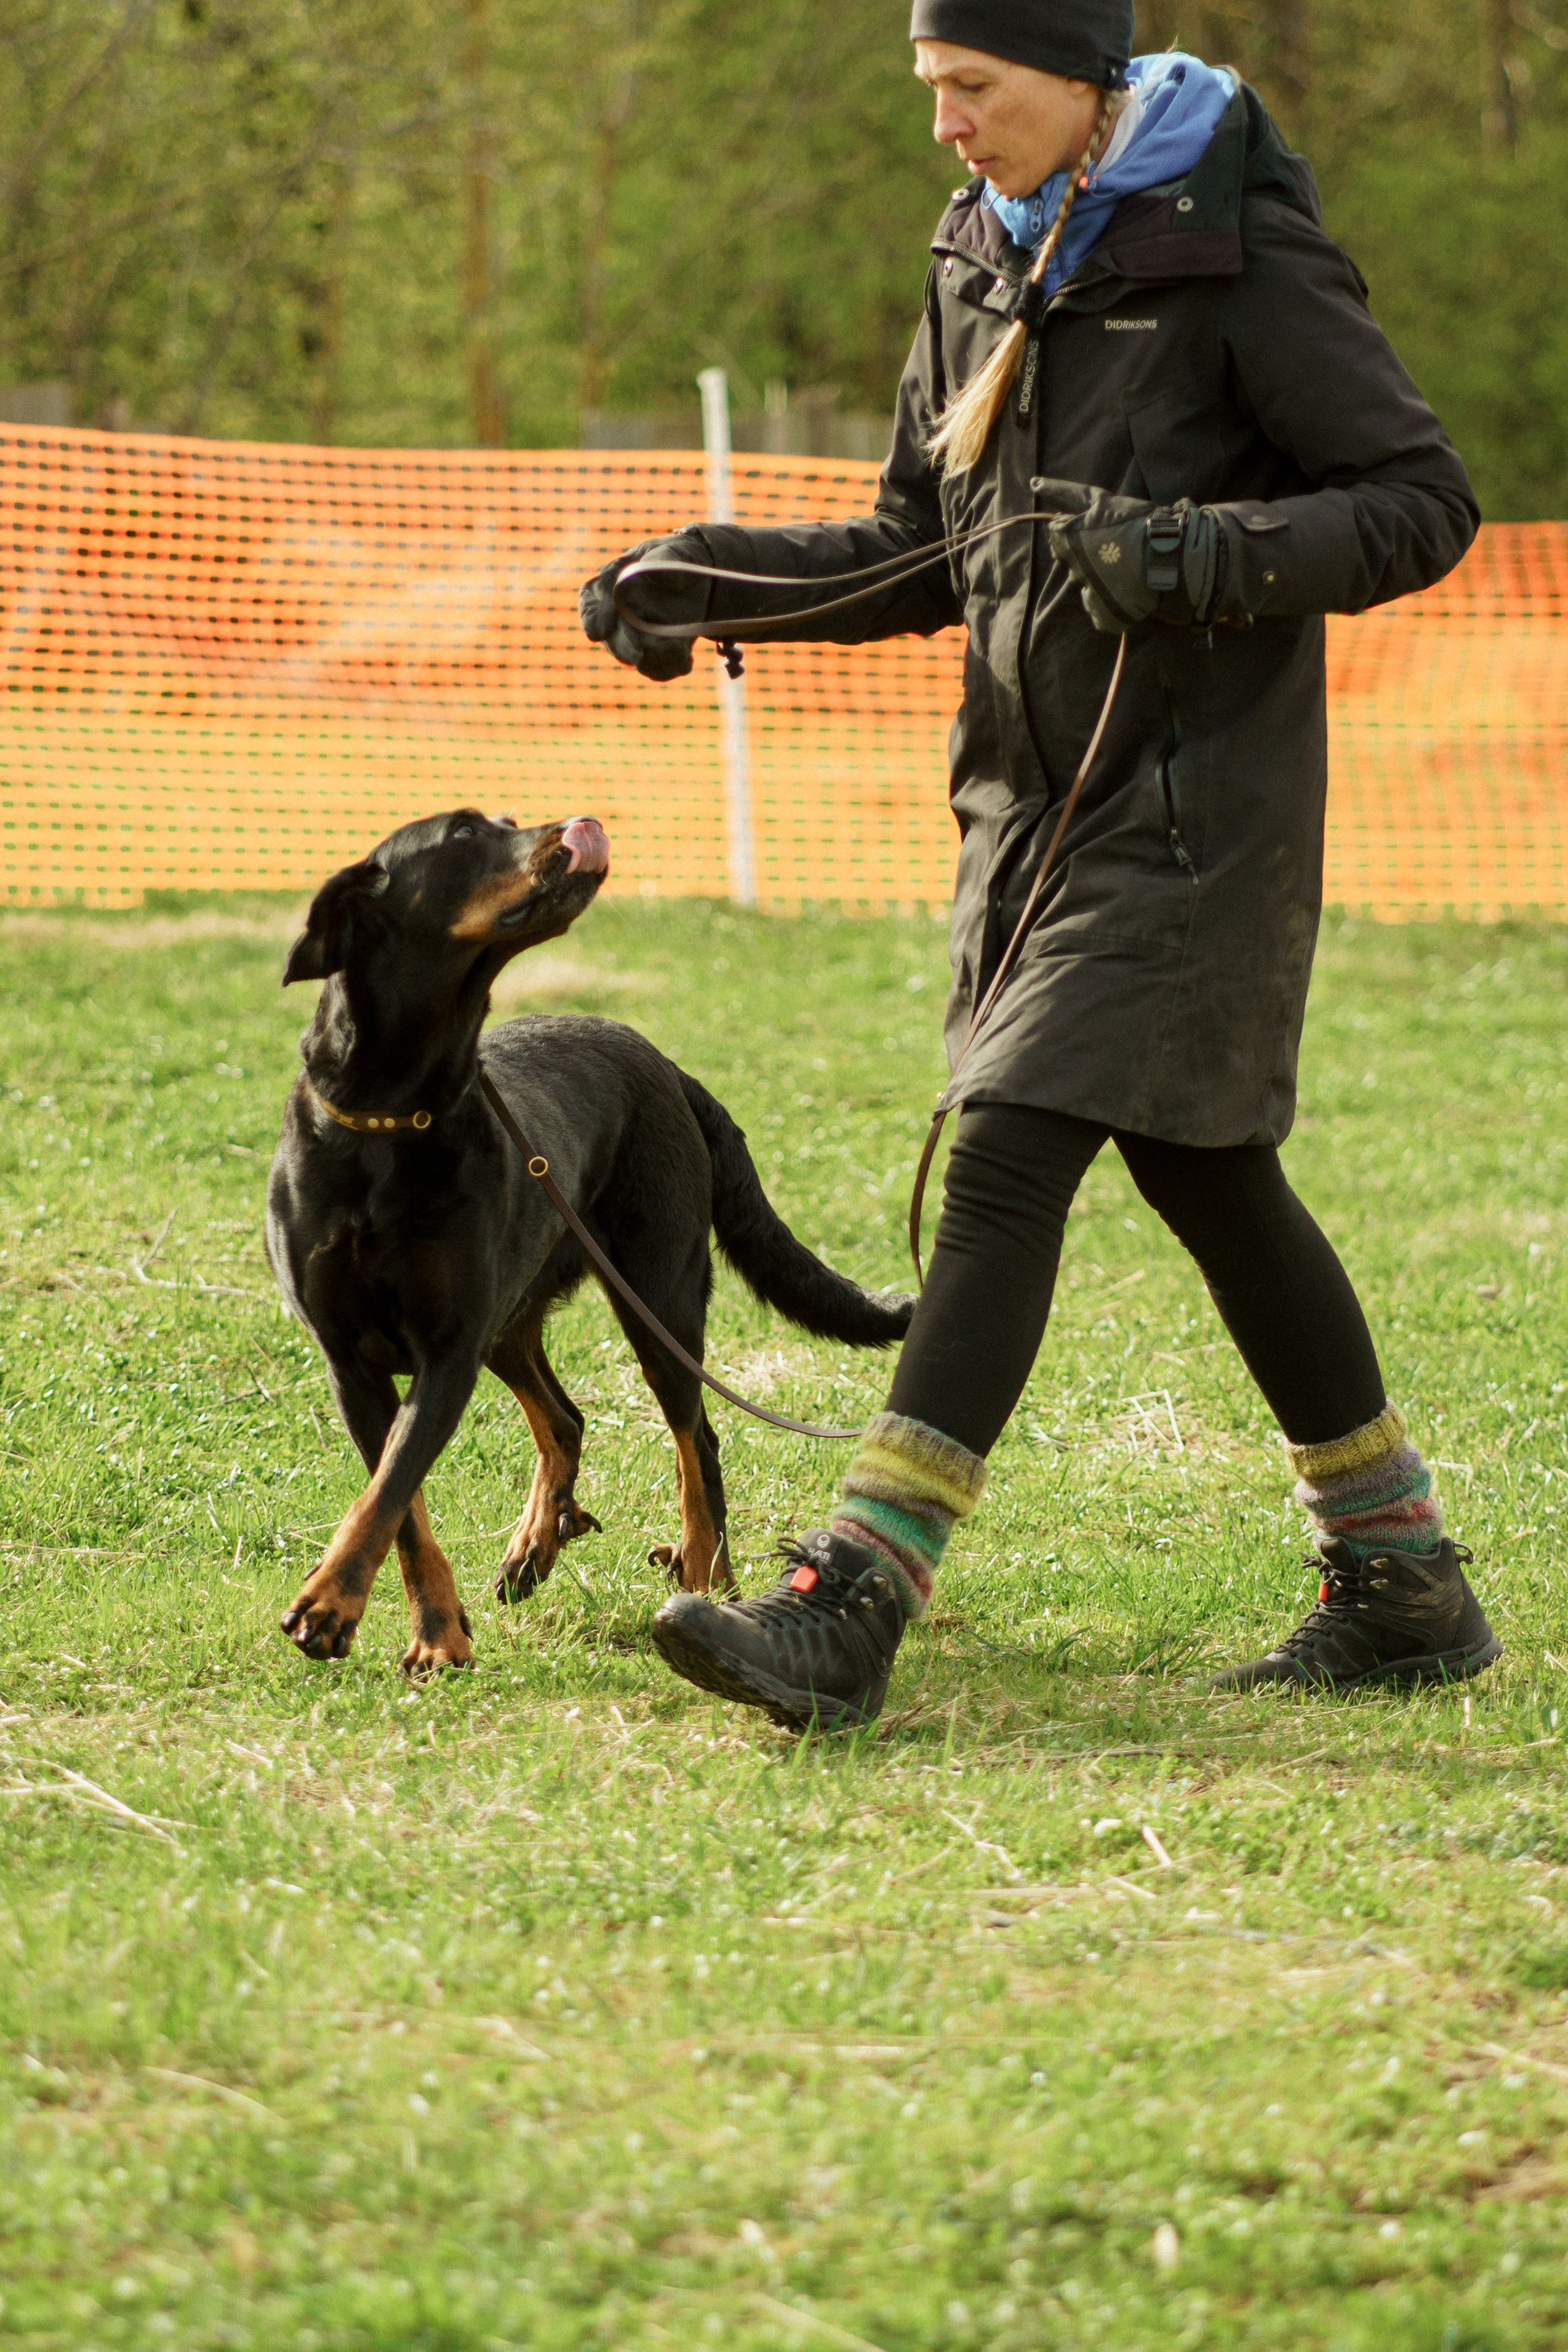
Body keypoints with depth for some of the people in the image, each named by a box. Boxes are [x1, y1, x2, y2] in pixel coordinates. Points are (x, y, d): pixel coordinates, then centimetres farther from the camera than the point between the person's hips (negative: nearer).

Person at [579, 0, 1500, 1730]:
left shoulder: (1238, 259, -12)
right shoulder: (984, 258, 10)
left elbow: (1425, 506, -12)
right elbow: (923, 554, 15)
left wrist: (1210, 554, -26)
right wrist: (710, 581, 2)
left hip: (1192, 807, -8)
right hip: (1038, 799, 8)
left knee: (1007, 1160, -16)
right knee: (1208, 1182, 14)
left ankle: (847, 1610, -21)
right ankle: (1406, 1586, 26)